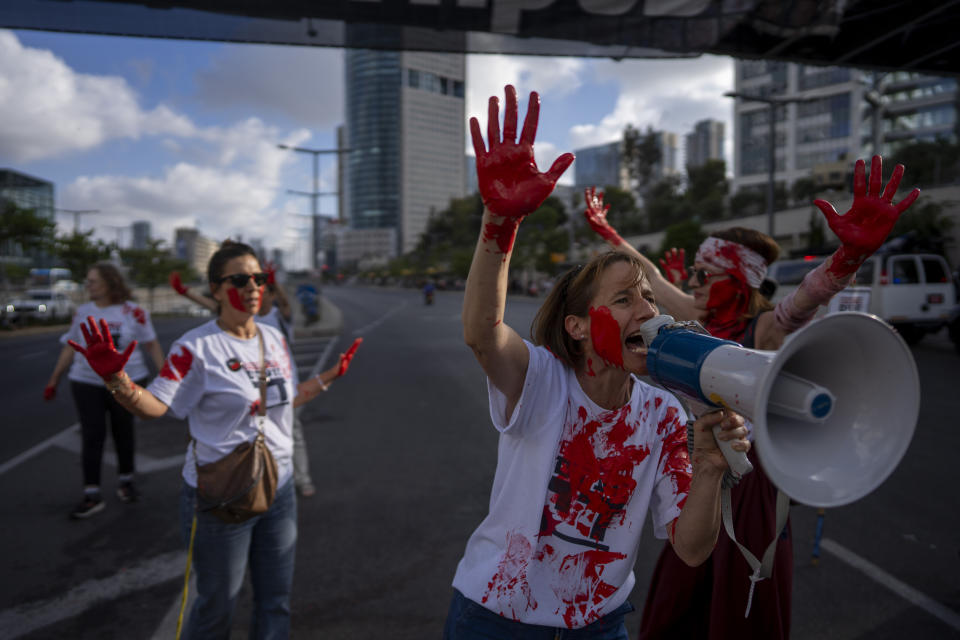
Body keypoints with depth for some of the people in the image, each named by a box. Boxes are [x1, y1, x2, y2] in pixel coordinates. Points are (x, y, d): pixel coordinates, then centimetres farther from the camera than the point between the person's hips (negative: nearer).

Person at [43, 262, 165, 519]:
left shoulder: (133, 312, -6)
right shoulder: (82, 312, 3)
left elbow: (152, 345, -3)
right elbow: (69, 348, 10)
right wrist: (54, 380, 9)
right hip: (87, 384, 2)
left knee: (123, 432, 11)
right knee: (91, 436, 0)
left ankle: (125, 480, 30)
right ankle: (92, 495, 6)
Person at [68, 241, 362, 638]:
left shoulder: (274, 339, 4)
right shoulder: (197, 347, -15)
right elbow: (153, 406, -18)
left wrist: (332, 375, 16)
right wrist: (114, 377, -34)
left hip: (279, 490, 6)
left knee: (276, 601, 19)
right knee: (217, 608, 14)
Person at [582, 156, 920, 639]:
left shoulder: (768, 328, -18)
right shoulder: (700, 319, -1)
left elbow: (809, 295, -40)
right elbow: (650, 275, 11)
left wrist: (853, 251, -60)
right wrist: (607, 232, 20)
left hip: (751, 484, -6)